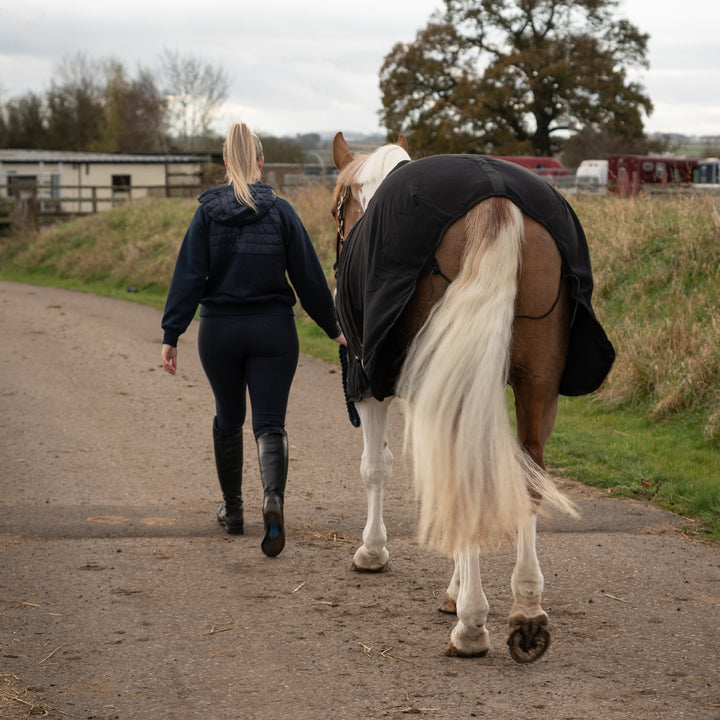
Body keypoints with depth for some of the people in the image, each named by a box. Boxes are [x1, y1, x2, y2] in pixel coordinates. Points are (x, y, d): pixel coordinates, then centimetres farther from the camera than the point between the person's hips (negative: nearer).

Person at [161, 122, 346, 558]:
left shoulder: (208, 213, -4)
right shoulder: (281, 211, -3)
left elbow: (189, 277, -8)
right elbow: (308, 275, -1)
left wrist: (172, 335, -7)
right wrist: (333, 327, 10)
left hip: (220, 330, 1)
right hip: (274, 331, -1)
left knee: (229, 419, 19)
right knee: (270, 423, -1)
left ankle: (233, 509, 30)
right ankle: (274, 496, -29)